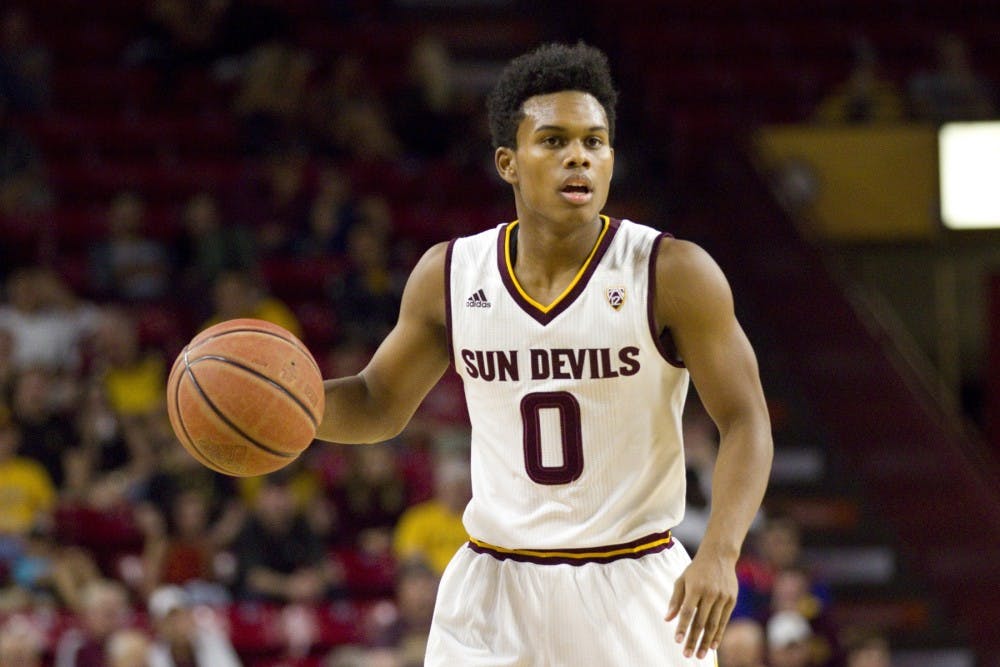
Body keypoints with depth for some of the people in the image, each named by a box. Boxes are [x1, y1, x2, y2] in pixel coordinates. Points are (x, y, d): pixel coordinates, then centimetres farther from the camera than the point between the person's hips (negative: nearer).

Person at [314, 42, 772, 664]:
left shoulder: (674, 274, -10)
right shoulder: (449, 275, 0)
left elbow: (745, 421, -10)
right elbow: (381, 404, 12)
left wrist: (720, 552, -26)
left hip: (634, 590, -2)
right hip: (493, 589, 3)